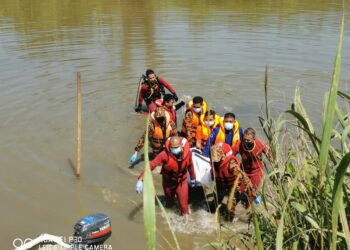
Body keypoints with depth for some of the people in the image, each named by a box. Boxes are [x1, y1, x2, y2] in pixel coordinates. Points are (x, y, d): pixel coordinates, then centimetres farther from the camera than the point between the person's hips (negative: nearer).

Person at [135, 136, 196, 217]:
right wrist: (141, 179, -47)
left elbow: (190, 165, -4)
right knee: (169, 203, 22)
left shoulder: (187, 152, -24)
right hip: (168, 181, -1)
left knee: (184, 203, 3)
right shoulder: (165, 154, -34)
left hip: (182, 181, 1)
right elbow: (151, 165, -37)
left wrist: (193, 178, 11)